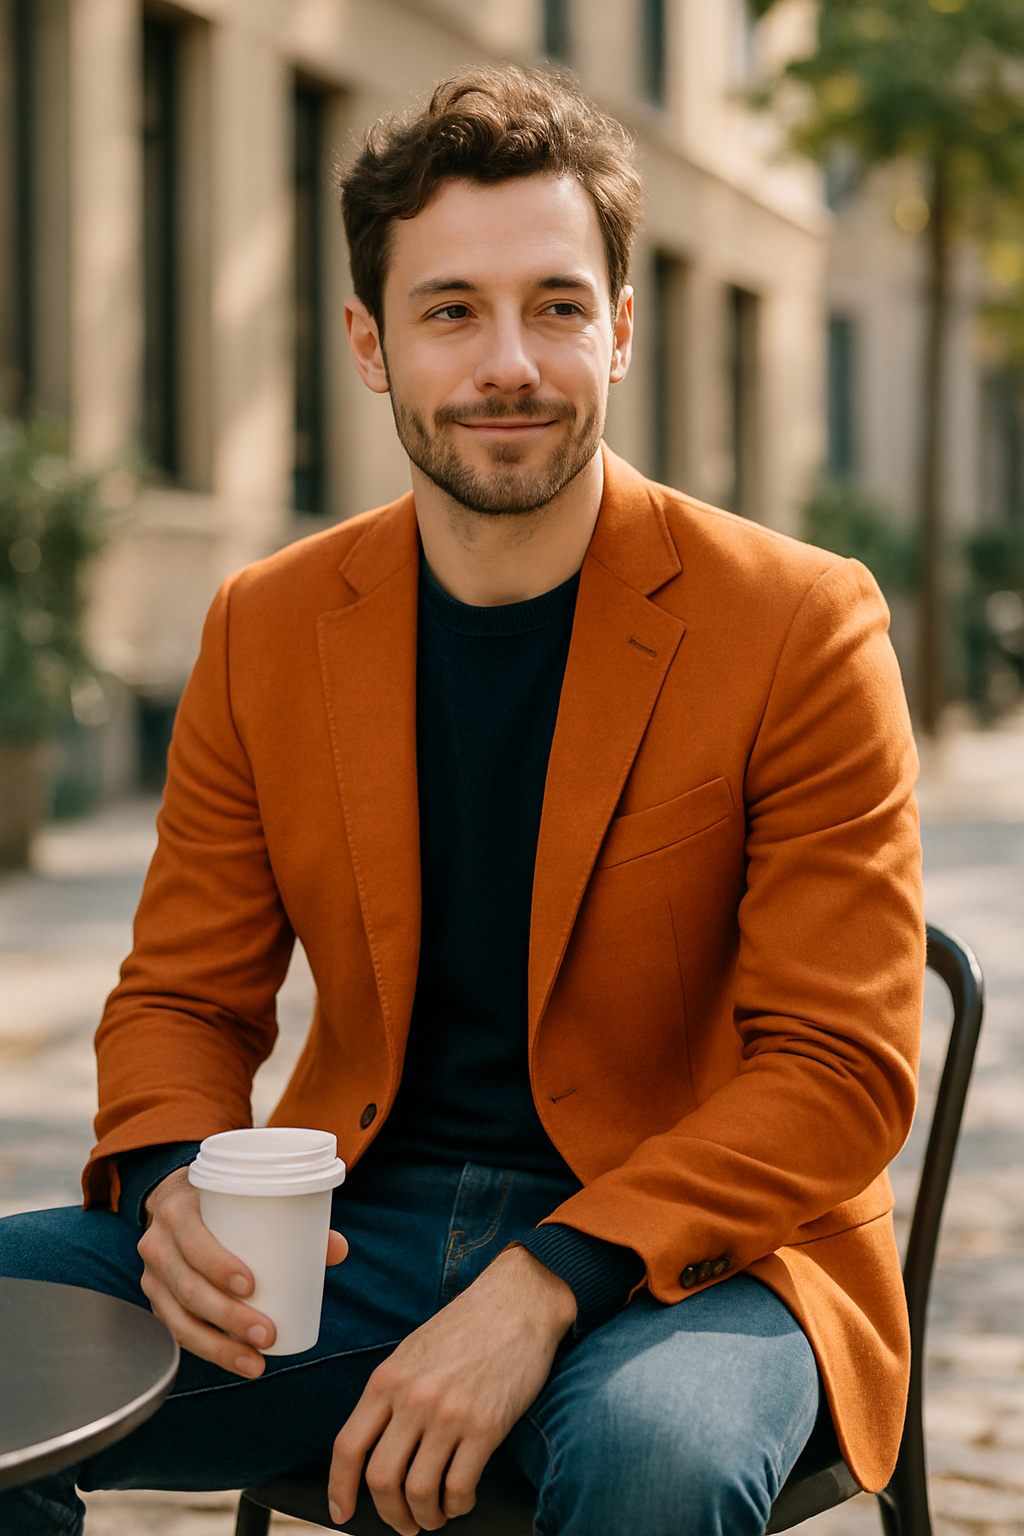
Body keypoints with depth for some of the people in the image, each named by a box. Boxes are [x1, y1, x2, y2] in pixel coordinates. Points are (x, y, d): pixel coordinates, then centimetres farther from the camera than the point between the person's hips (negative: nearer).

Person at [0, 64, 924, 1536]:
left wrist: (544, 1287, -24)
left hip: (674, 1251, -3)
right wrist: (172, 1183, -14)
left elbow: (841, 1069, -11)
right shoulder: (264, 631, 5)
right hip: (351, 1242, 4)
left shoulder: (799, 627, -8)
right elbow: (183, 997, 11)